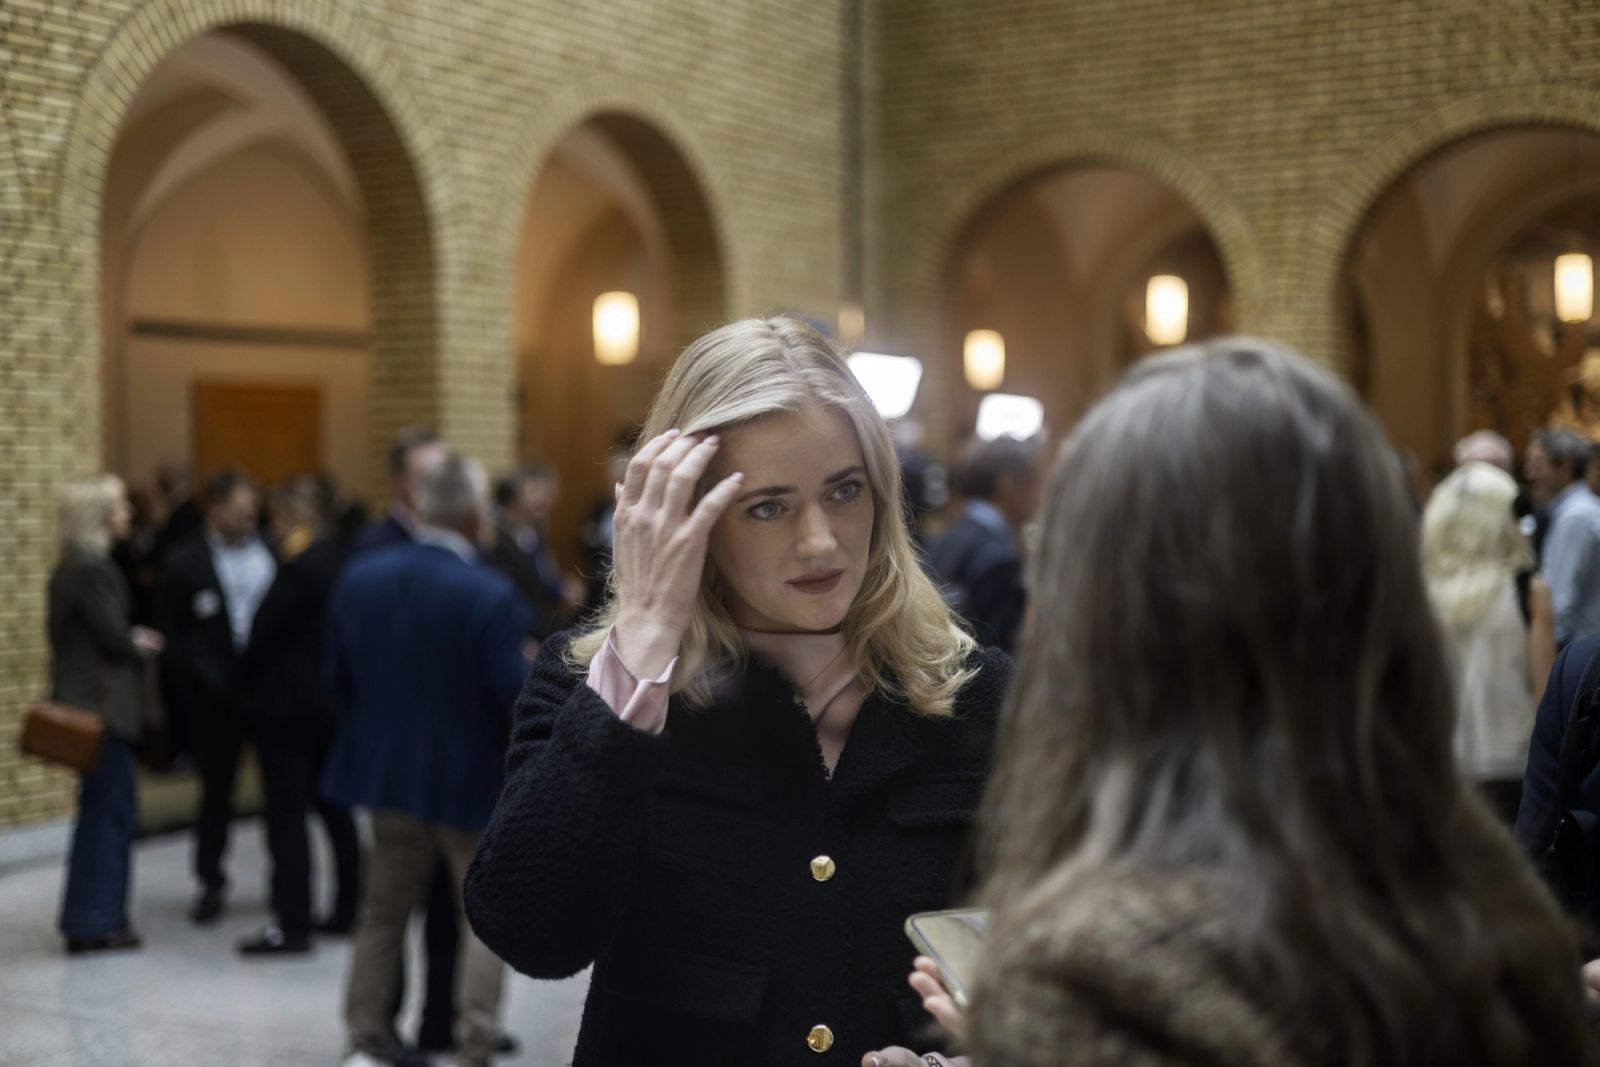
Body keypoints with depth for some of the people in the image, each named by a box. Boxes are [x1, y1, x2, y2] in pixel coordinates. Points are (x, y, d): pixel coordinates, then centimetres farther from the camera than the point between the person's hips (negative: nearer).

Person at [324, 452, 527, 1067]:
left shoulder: (360, 577, -3)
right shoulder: (490, 595, -21)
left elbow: (338, 677, 4)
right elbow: (517, 698, -21)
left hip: (389, 770, 5)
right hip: (472, 779, -5)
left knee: (383, 913, 18)